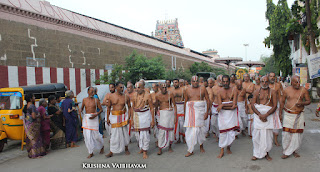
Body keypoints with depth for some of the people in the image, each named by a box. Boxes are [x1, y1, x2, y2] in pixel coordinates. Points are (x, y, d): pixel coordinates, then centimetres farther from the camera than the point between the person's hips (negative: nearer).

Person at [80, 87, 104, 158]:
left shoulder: (96, 100, -1)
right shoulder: (84, 100, 6)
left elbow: (101, 109, 1)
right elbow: (82, 108, 18)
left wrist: (95, 115, -14)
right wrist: (80, 111, -5)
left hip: (94, 118, -2)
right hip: (86, 118, 3)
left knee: (96, 135, 1)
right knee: (87, 136, -1)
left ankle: (102, 146, 31)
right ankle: (91, 153, 11)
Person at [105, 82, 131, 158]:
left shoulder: (126, 97, -3)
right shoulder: (112, 96, -1)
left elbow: (129, 107, 3)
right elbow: (109, 107, 8)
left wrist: (128, 117, -7)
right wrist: (107, 118, 6)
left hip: (123, 116, 0)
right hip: (114, 116, 0)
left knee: (125, 133, 8)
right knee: (115, 134, 1)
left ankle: (126, 149, 27)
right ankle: (112, 152, 11)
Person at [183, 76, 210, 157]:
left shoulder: (203, 89, 2)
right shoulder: (187, 90, 6)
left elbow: (208, 100, 2)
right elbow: (185, 102, 11)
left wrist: (207, 112, -5)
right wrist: (185, 114, 8)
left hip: (200, 110, 0)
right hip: (190, 111, 1)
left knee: (200, 128, 6)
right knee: (190, 130, -4)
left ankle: (201, 146, 31)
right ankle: (190, 150, 3)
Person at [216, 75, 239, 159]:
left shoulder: (234, 90, -2)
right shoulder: (220, 91, 0)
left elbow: (234, 104, -12)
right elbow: (219, 105, -8)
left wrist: (223, 105, -15)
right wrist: (230, 105, -14)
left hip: (232, 113, 0)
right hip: (223, 113, 0)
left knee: (232, 132, 2)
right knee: (222, 131, -1)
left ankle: (228, 147, 27)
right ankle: (222, 150, 9)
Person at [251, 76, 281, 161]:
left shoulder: (272, 92, 4)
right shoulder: (256, 92, 7)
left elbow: (275, 106, -4)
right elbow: (252, 105, 1)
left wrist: (266, 115, -16)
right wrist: (259, 115, -13)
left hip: (269, 114, 0)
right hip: (258, 113, 1)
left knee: (267, 134, 1)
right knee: (257, 134, -1)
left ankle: (266, 153, 19)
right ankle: (257, 153, 13)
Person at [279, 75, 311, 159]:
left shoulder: (303, 90, -2)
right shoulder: (286, 90, -2)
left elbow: (309, 101, 5)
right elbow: (282, 102, 7)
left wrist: (302, 103, -17)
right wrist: (280, 113, 7)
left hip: (299, 115, 1)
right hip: (288, 114, -1)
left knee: (297, 133, 6)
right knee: (287, 133, -4)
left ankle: (294, 150, 24)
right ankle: (286, 152, 8)